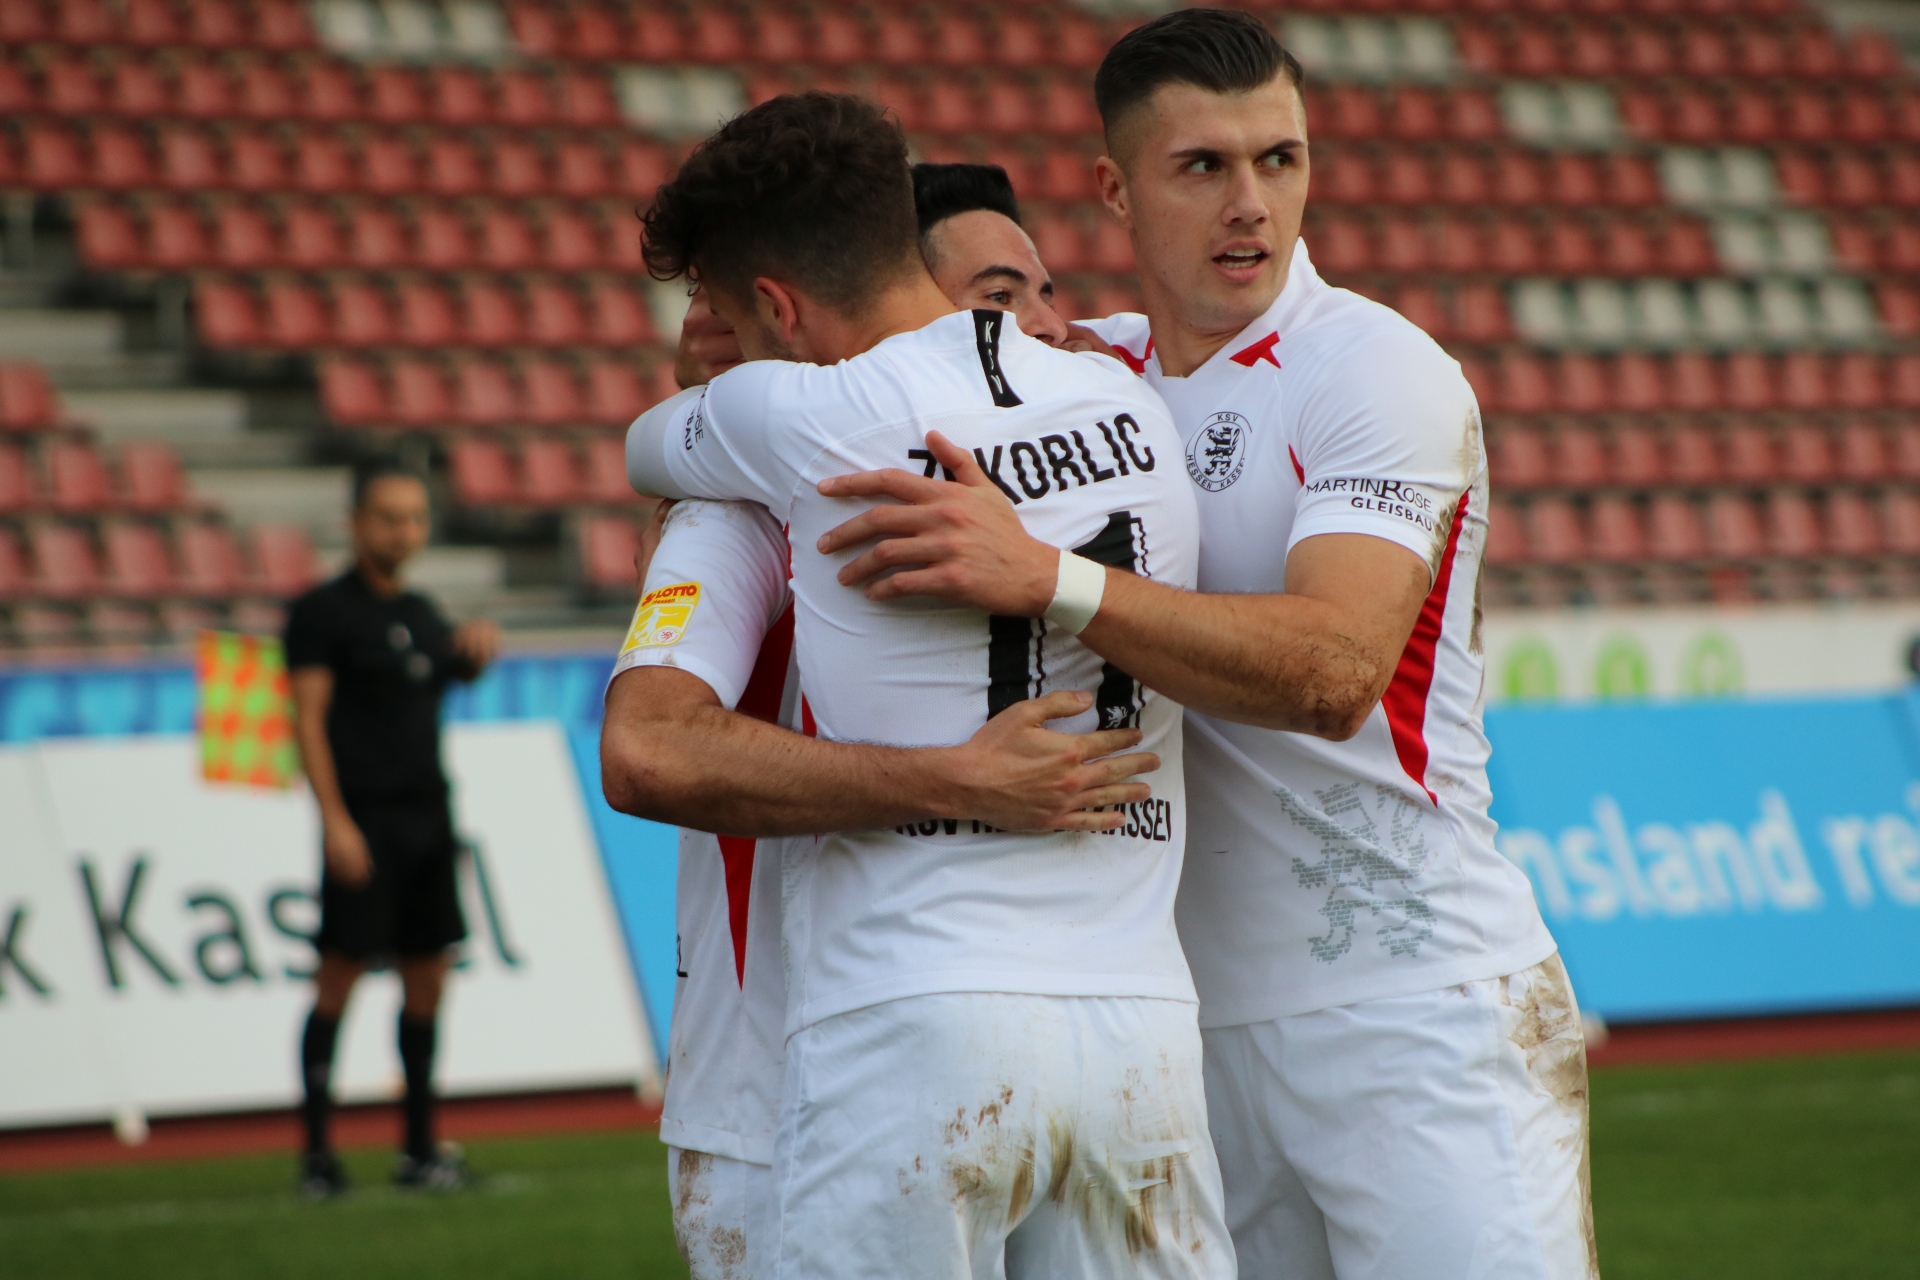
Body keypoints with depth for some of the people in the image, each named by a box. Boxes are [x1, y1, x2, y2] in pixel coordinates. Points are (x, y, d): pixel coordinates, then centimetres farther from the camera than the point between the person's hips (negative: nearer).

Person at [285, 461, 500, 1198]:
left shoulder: (420, 614, 16)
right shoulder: (323, 611, -4)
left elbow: (459, 672, 32)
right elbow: (310, 717, -10)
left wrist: (479, 646, 6)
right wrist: (335, 820, -18)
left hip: (426, 818, 7)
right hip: (364, 821, -7)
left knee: (427, 977, 7)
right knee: (340, 975, -8)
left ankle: (419, 1148, 13)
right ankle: (317, 1151, -6)